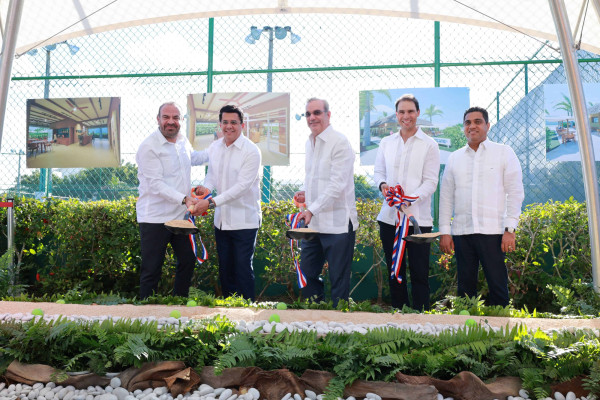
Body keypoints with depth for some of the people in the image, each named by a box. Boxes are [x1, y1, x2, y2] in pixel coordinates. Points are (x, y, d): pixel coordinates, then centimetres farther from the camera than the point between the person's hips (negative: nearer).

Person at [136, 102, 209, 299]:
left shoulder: (183, 140, 9)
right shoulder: (149, 147, -15)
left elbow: (194, 158, 32)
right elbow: (156, 185, -22)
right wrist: (184, 199, -31)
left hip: (180, 215, 8)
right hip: (155, 218, -8)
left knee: (188, 261, 17)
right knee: (151, 270, 0)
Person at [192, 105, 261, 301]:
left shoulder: (251, 151, -14)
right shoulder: (214, 147, 7)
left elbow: (242, 186, -20)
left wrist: (211, 202, -25)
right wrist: (206, 187, -6)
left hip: (244, 220, -6)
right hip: (221, 219, 6)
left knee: (243, 268, -2)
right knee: (224, 268, 14)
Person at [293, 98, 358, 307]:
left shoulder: (339, 142, -13)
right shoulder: (309, 143, 14)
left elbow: (337, 184, -20)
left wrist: (312, 209, -25)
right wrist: (305, 192, 7)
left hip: (337, 224, -8)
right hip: (313, 222, 8)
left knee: (339, 281, 1)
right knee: (307, 274, 15)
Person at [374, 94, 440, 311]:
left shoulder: (429, 145, 0)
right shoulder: (386, 143, 11)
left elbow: (430, 182, -5)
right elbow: (378, 171, 18)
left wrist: (411, 199, -22)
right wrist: (382, 185, -6)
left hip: (418, 217, -4)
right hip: (389, 217, 4)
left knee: (419, 274, -1)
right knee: (394, 272, 12)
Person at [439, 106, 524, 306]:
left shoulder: (504, 153, 5)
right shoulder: (454, 158, 13)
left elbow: (515, 192, 1)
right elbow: (446, 196, 13)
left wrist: (510, 229, -7)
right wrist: (444, 231, 7)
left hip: (492, 231, -3)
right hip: (461, 231, 3)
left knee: (498, 287, -3)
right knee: (465, 286, 7)